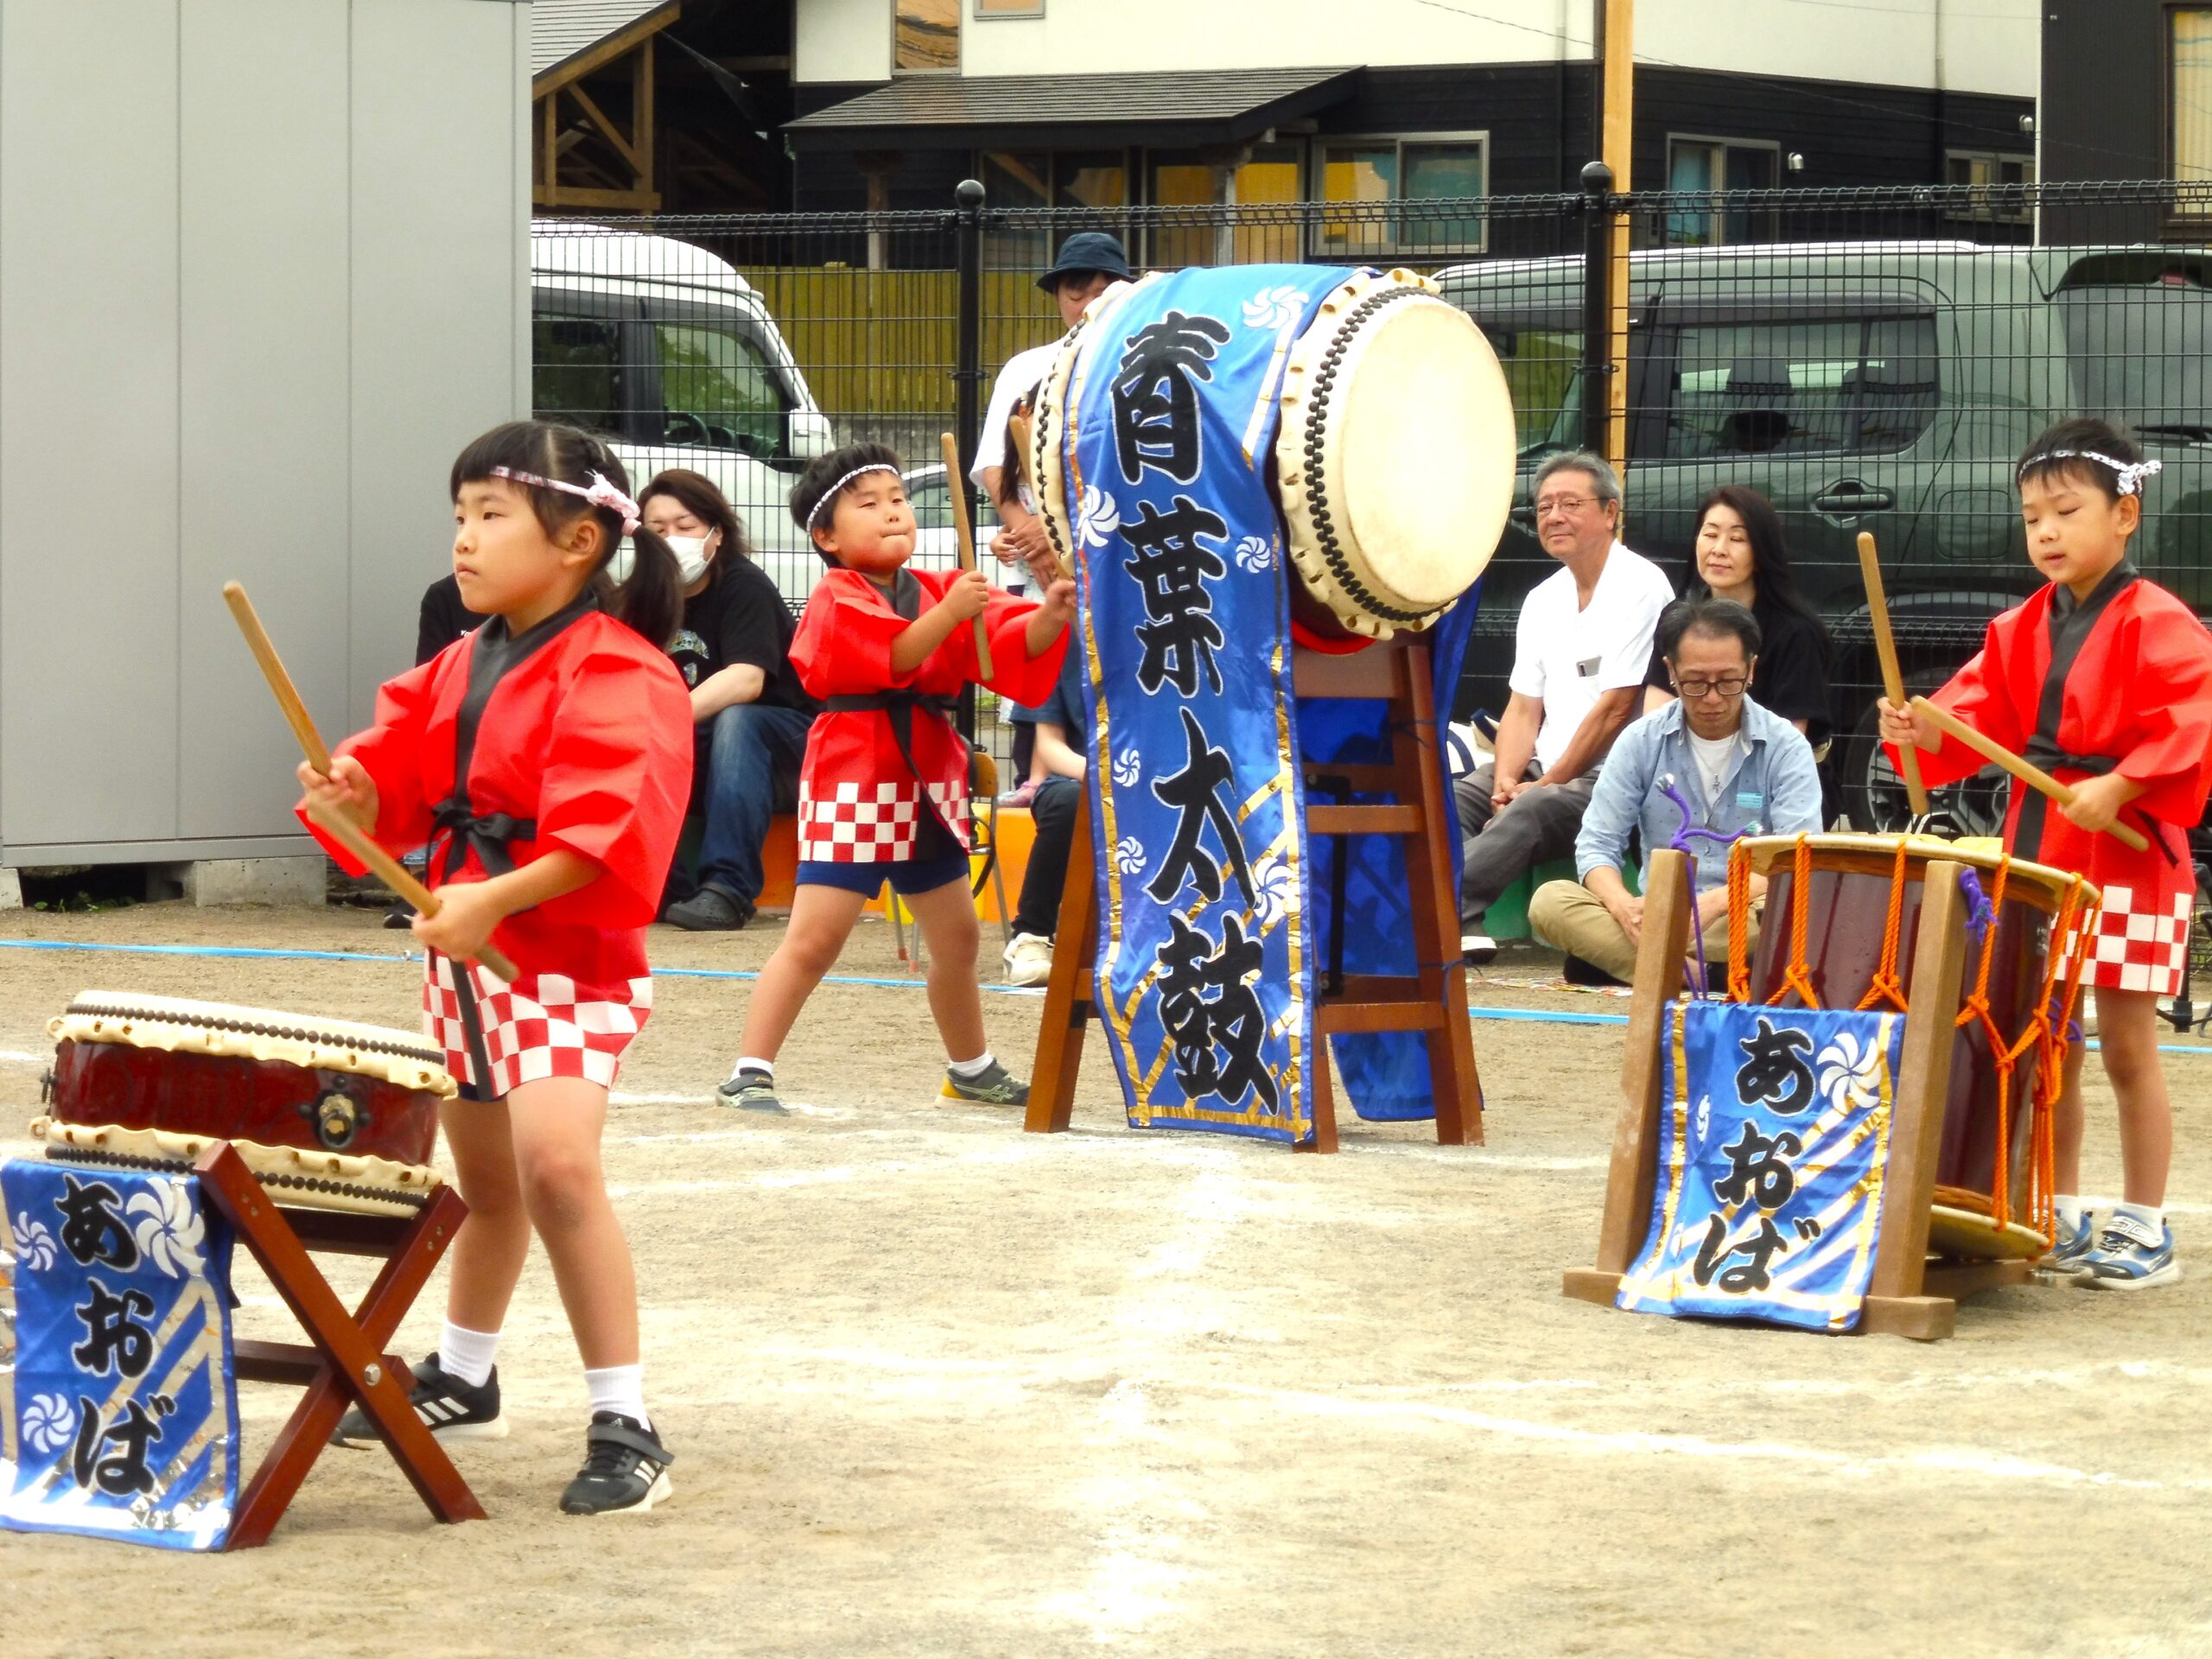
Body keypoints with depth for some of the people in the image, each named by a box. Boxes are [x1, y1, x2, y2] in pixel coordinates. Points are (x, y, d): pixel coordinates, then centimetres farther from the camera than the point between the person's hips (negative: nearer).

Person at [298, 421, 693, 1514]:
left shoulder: (614, 675, -16)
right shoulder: (461, 667, 10)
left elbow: (607, 831, -28)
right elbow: (410, 777, 13)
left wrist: (494, 898, -34)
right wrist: (358, 787, -10)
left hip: (569, 959, -8)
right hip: (463, 951, 8)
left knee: (555, 1166, -23)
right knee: (484, 1176, 23)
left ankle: (625, 1426, -16)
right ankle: (460, 1381, 43)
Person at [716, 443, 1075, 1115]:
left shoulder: (942, 590, 10)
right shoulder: (837, 600, -7)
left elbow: (1012, 645, -2)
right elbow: (892, 656, -21)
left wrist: (1048, 618, -22)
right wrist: (948, 614, -33)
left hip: (929, 783, 7)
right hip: (853, 783, -6)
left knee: (956, 938, 17)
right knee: (813, 939, -11)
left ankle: (971, 1068, 35)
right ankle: (748, 1073, -7)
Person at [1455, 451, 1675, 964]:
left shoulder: (1639, 587, -9)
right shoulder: (1542, 600, 16)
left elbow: (1615, 708, -14)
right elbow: (1524, 709, 14)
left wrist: (1545, 784, -12)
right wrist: (1507, 781, -6)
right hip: (1545, 771, 8)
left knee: (1533, 811, -34)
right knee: (1449, 797, -14)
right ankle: (1462, 927, -35)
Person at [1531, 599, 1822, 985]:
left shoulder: (1785, 747, -2)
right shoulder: (1641, 742, 4)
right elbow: (1596, 845, 0)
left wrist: (1715, 903, -30)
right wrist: (1623, 906, -24)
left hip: (1745, 922, -2)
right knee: (1550, 900, -24)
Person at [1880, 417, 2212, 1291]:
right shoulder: (2019, 630, 10)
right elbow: (1984, 717, 5)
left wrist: (2119, 788, -28)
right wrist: (1929, 732, -14)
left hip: (2126, 857, -7)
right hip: (2038, 856, 7)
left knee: (2127, 1049, -1)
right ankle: (2058, 1218, 23)